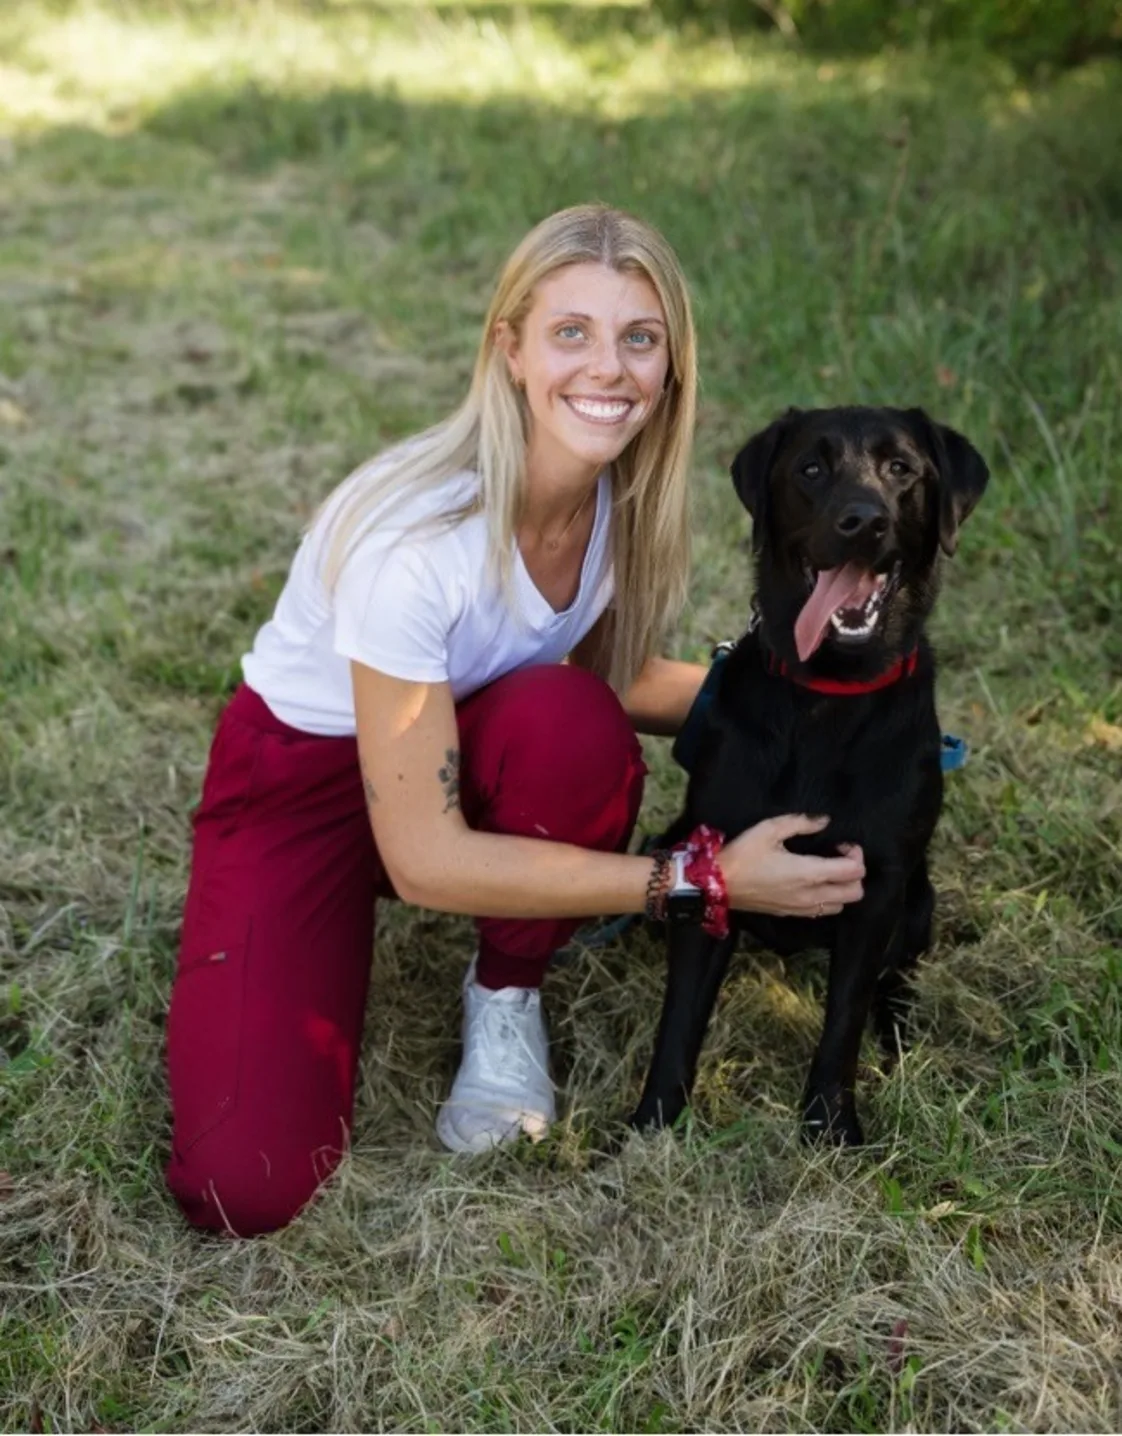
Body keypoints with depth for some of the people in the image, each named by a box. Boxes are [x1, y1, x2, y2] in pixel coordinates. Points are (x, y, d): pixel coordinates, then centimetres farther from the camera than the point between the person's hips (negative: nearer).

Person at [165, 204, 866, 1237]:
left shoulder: (625, 496, -14)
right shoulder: (413, 537, -33)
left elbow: (613, 677, 7)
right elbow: (425, 858, -29)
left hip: (474, 750, 4)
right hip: (302, 774, -4)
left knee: (568, 720, -34)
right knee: (246, 1187, -20)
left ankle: (507, 996, -4)